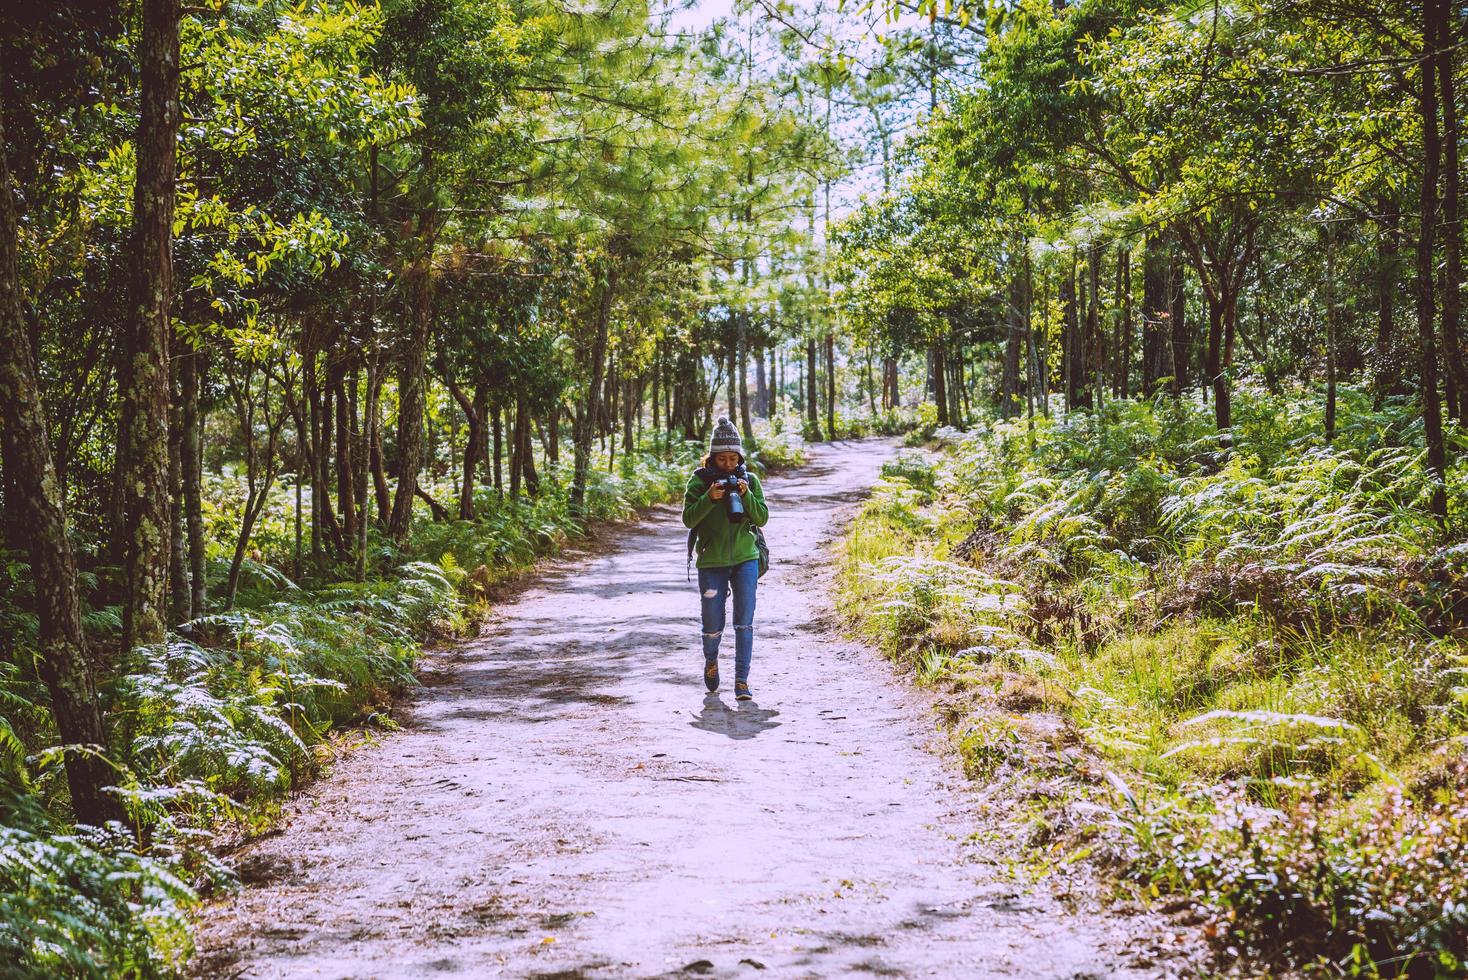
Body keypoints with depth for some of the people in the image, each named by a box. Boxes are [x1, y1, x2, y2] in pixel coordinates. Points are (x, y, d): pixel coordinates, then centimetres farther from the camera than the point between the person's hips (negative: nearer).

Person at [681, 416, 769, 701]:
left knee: (744, 623, -6)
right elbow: (688, 519, -8)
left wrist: (746, 495, -16)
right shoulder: (700, 480, -3)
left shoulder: (749, 480, 2)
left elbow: (762, 518, -1)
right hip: (711, 563, -1)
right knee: (713, 626, 7)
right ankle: (711, 661, 38)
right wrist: (709, 498, -22)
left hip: (745, 560, 1)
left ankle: (742, 681, -2)